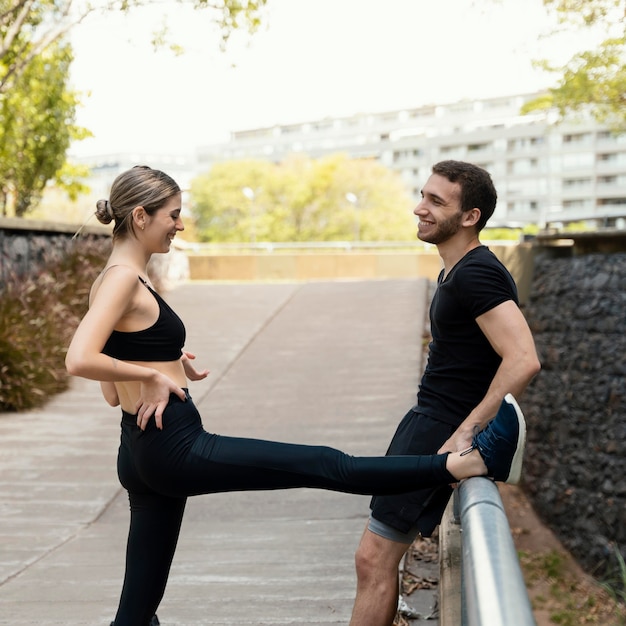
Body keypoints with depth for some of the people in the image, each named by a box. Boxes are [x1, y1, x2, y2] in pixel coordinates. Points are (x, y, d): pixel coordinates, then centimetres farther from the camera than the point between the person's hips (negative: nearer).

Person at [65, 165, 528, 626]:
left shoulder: (113, 282, 14)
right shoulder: (123, 279, -12)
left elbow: (114, 394, 17)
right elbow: (79, 360, -28)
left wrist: (164, 367, 8)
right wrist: (153, 375, -17)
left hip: (146, 454, 10)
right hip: (176, 448, -10)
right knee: (325, 465, -9)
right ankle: (472, 462, -5)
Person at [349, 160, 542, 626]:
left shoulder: (476, 274, -19)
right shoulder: (456, 272, 13)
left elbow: (523, 360, -30)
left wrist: (466, 431, -25)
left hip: (441, 430, -10)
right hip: (427, 418, 10)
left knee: (374, 561, -7)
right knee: (377, 559, 15)